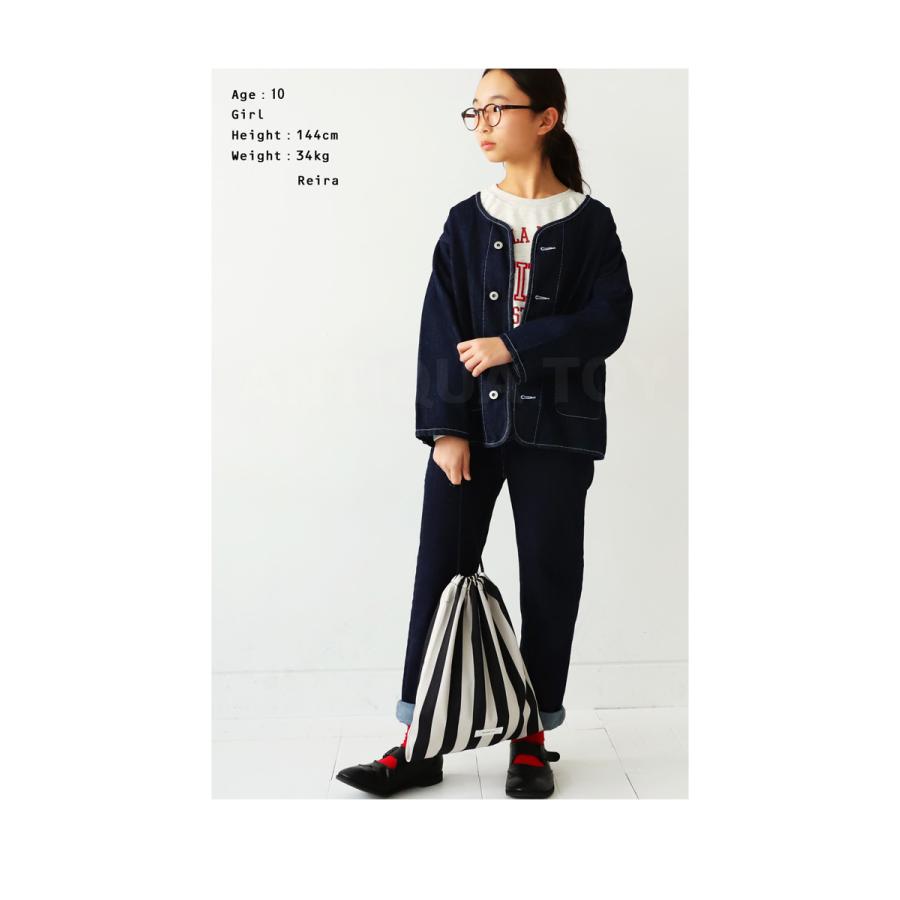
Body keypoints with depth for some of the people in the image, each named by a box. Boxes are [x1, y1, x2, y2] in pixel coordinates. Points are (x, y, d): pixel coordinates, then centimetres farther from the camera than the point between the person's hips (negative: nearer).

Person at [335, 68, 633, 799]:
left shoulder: (589, 224, 3)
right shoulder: (466, 223, 8)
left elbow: (606, 321, -7)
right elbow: (442, 330, 0)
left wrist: (514, 346, -15)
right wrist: (445, 427, -8)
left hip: (555, 428, -1)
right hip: (471, 423, 2)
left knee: (548, 579, 5)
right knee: (441, 573, 1)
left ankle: (532, 741, 21)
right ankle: (421, 743, 12)